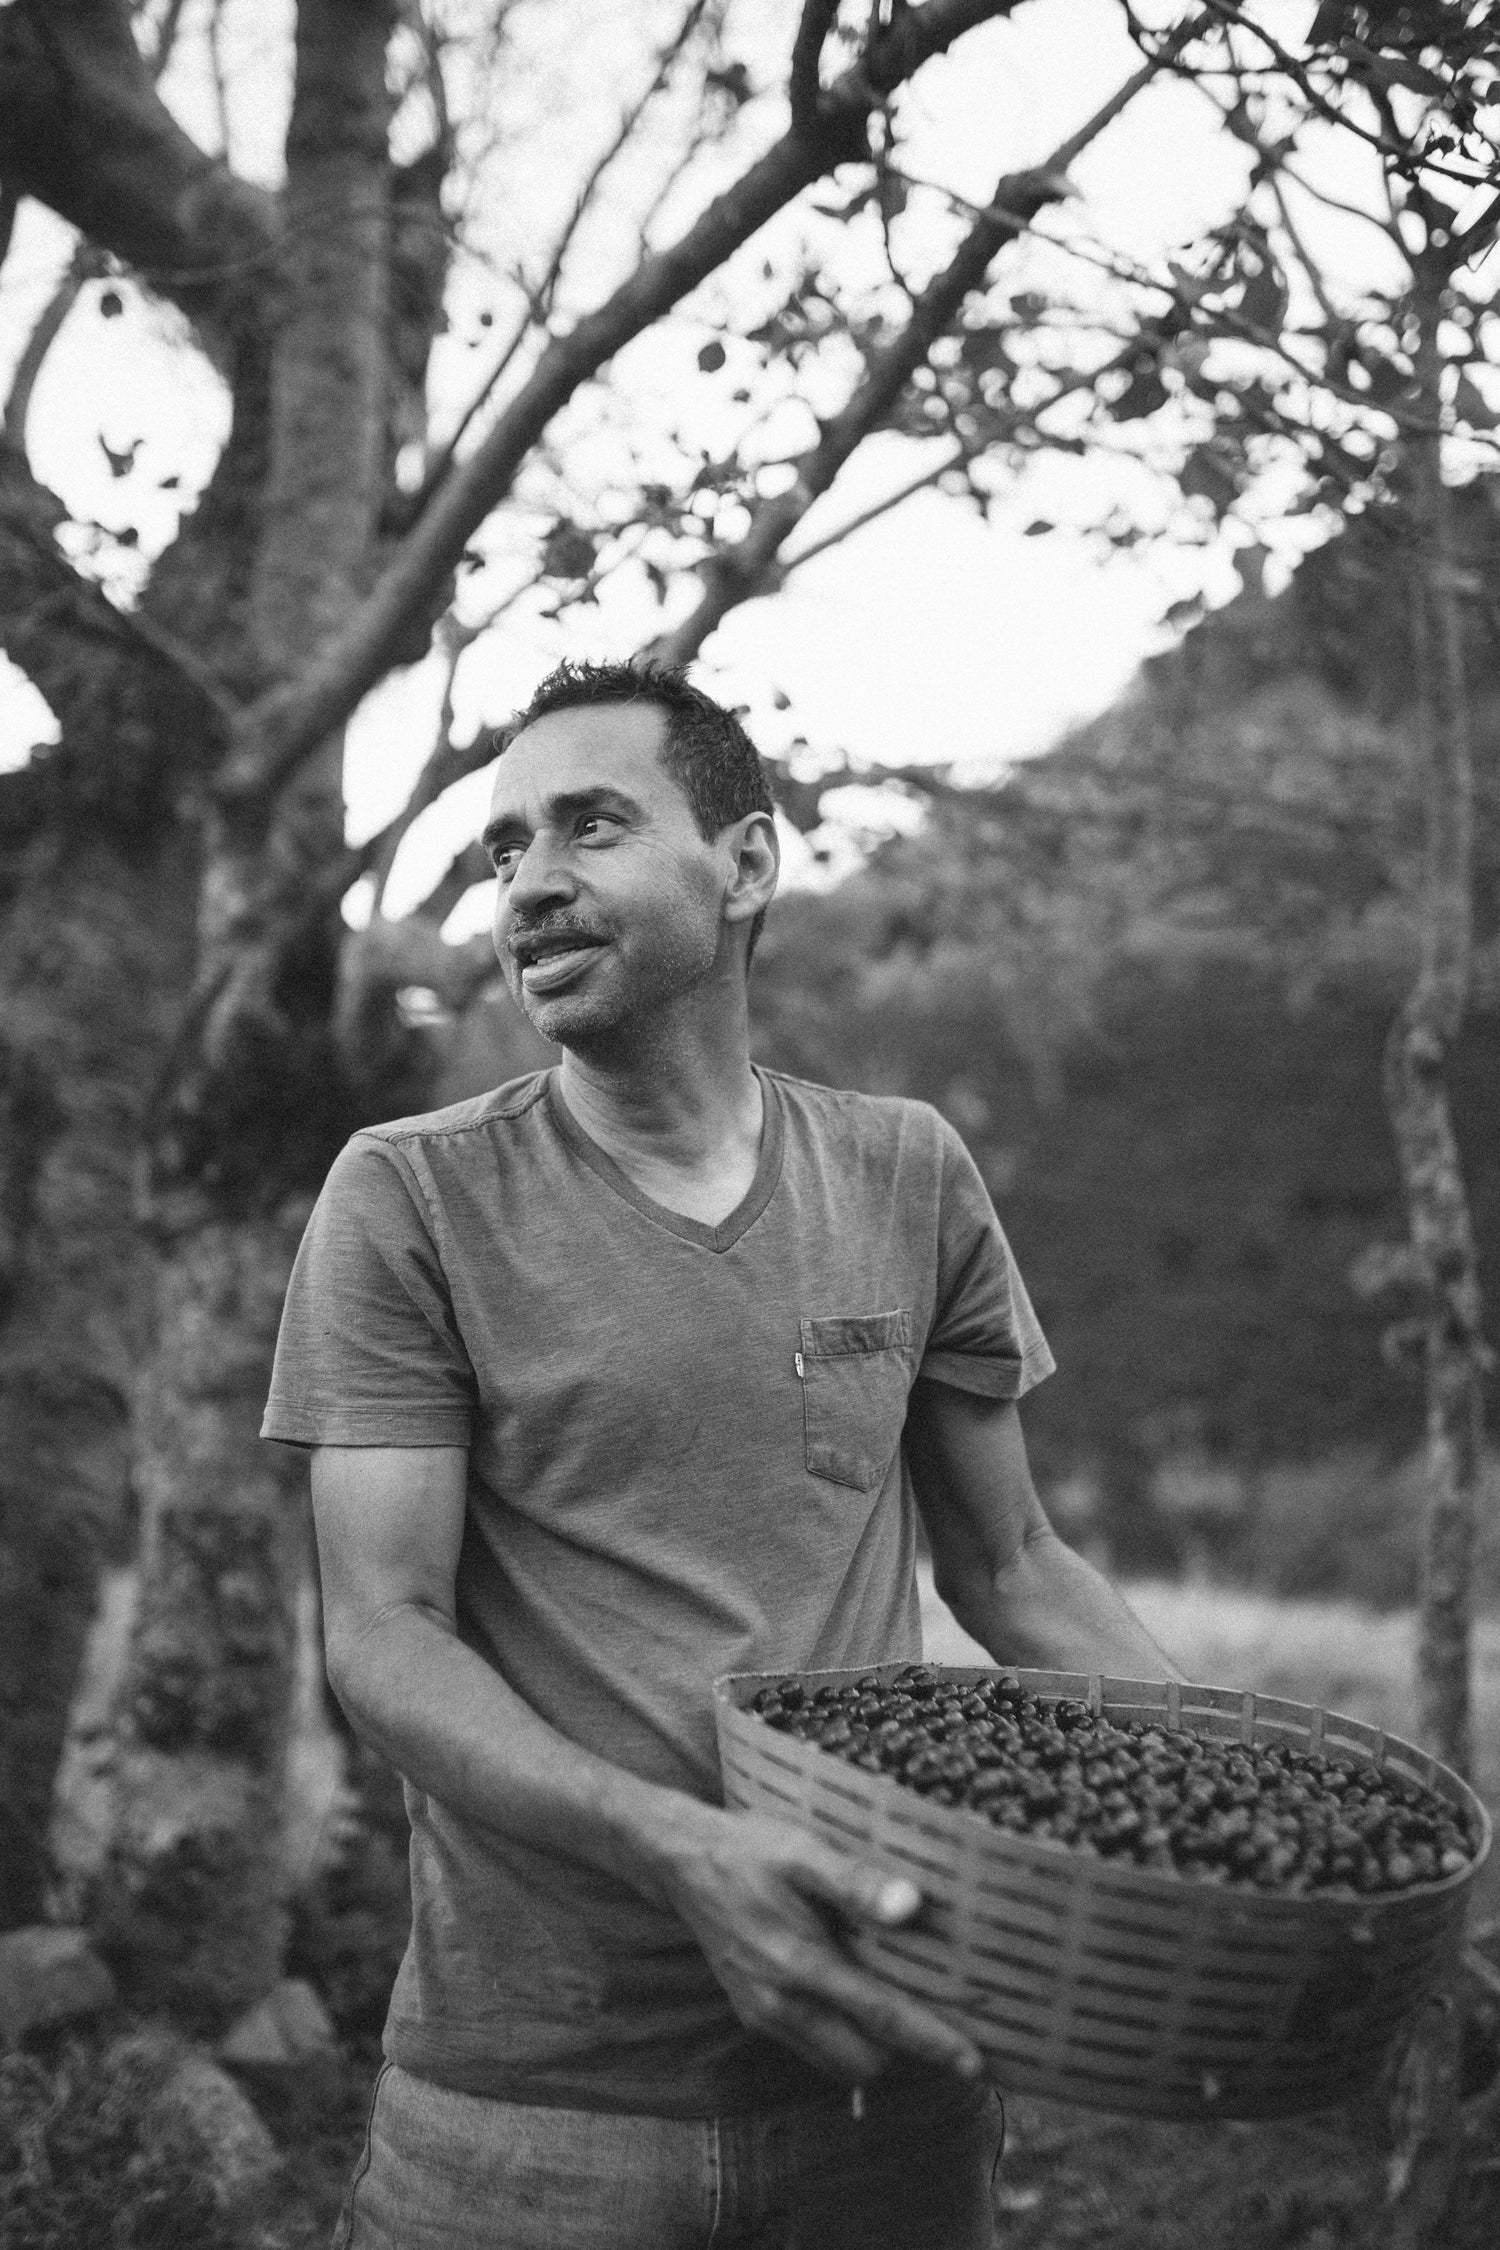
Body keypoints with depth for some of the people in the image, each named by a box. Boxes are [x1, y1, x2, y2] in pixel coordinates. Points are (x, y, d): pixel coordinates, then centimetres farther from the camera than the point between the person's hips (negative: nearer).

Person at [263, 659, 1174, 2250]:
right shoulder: (411, 1198, -5)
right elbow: (381, 1637, -10)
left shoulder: (909, 1177, 4)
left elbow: (1008, 1567, 12)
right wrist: (676, 1846, -26)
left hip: (885, 2061, 3)